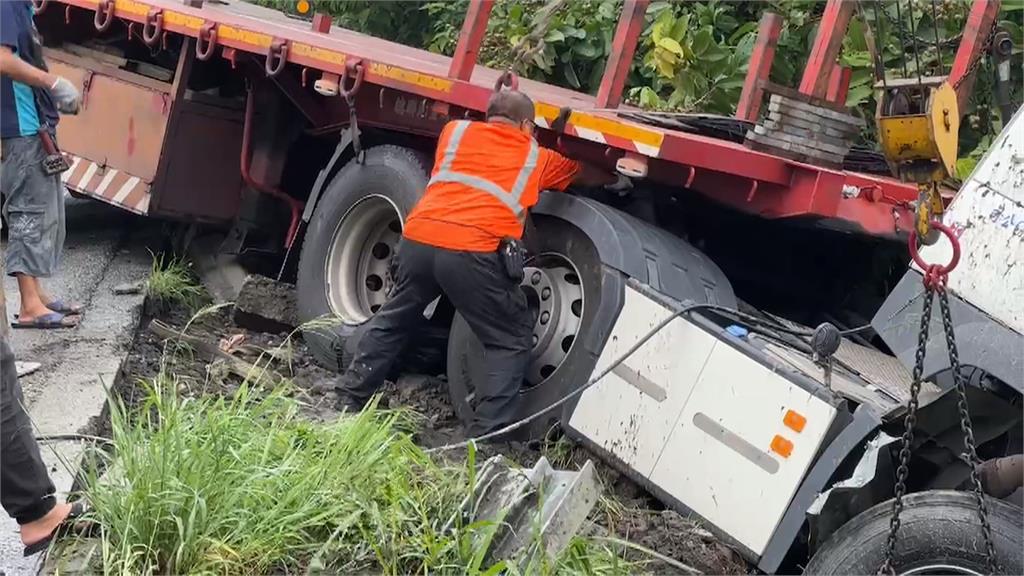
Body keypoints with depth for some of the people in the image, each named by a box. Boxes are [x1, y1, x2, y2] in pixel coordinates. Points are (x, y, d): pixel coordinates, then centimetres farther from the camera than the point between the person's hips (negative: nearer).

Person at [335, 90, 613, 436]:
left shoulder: (456, 131, 25)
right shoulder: (538, 158, 20)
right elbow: (590, 176, 33)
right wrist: (618, 175, 54)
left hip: (417, 239, 4)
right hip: (472, 253, -4)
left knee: (394, 318, 28)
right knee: (511, 342, 11)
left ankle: (351, 395, 33)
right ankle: (485, 435, 2)